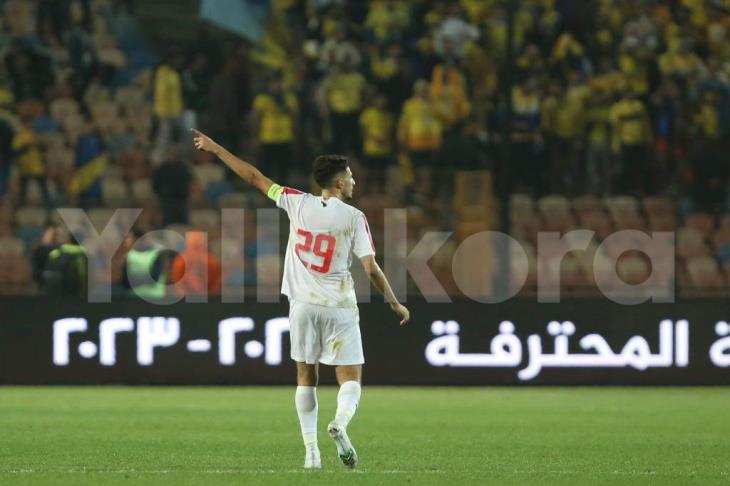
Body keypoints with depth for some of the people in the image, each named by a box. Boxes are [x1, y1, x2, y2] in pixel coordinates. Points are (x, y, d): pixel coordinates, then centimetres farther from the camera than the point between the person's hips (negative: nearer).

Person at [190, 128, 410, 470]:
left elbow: (255, 178, 8)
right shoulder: (353, 217, -6)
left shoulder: (298, 203, 0)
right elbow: (371, 268, -8)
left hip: (303, 304, 3)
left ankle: (311, 450, 5)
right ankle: (340, 422, -30)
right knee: (350, 378, 1)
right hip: (339, 307, -3)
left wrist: (215, 149, 18)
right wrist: (395, 304, 3)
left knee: (306, 377, 12)